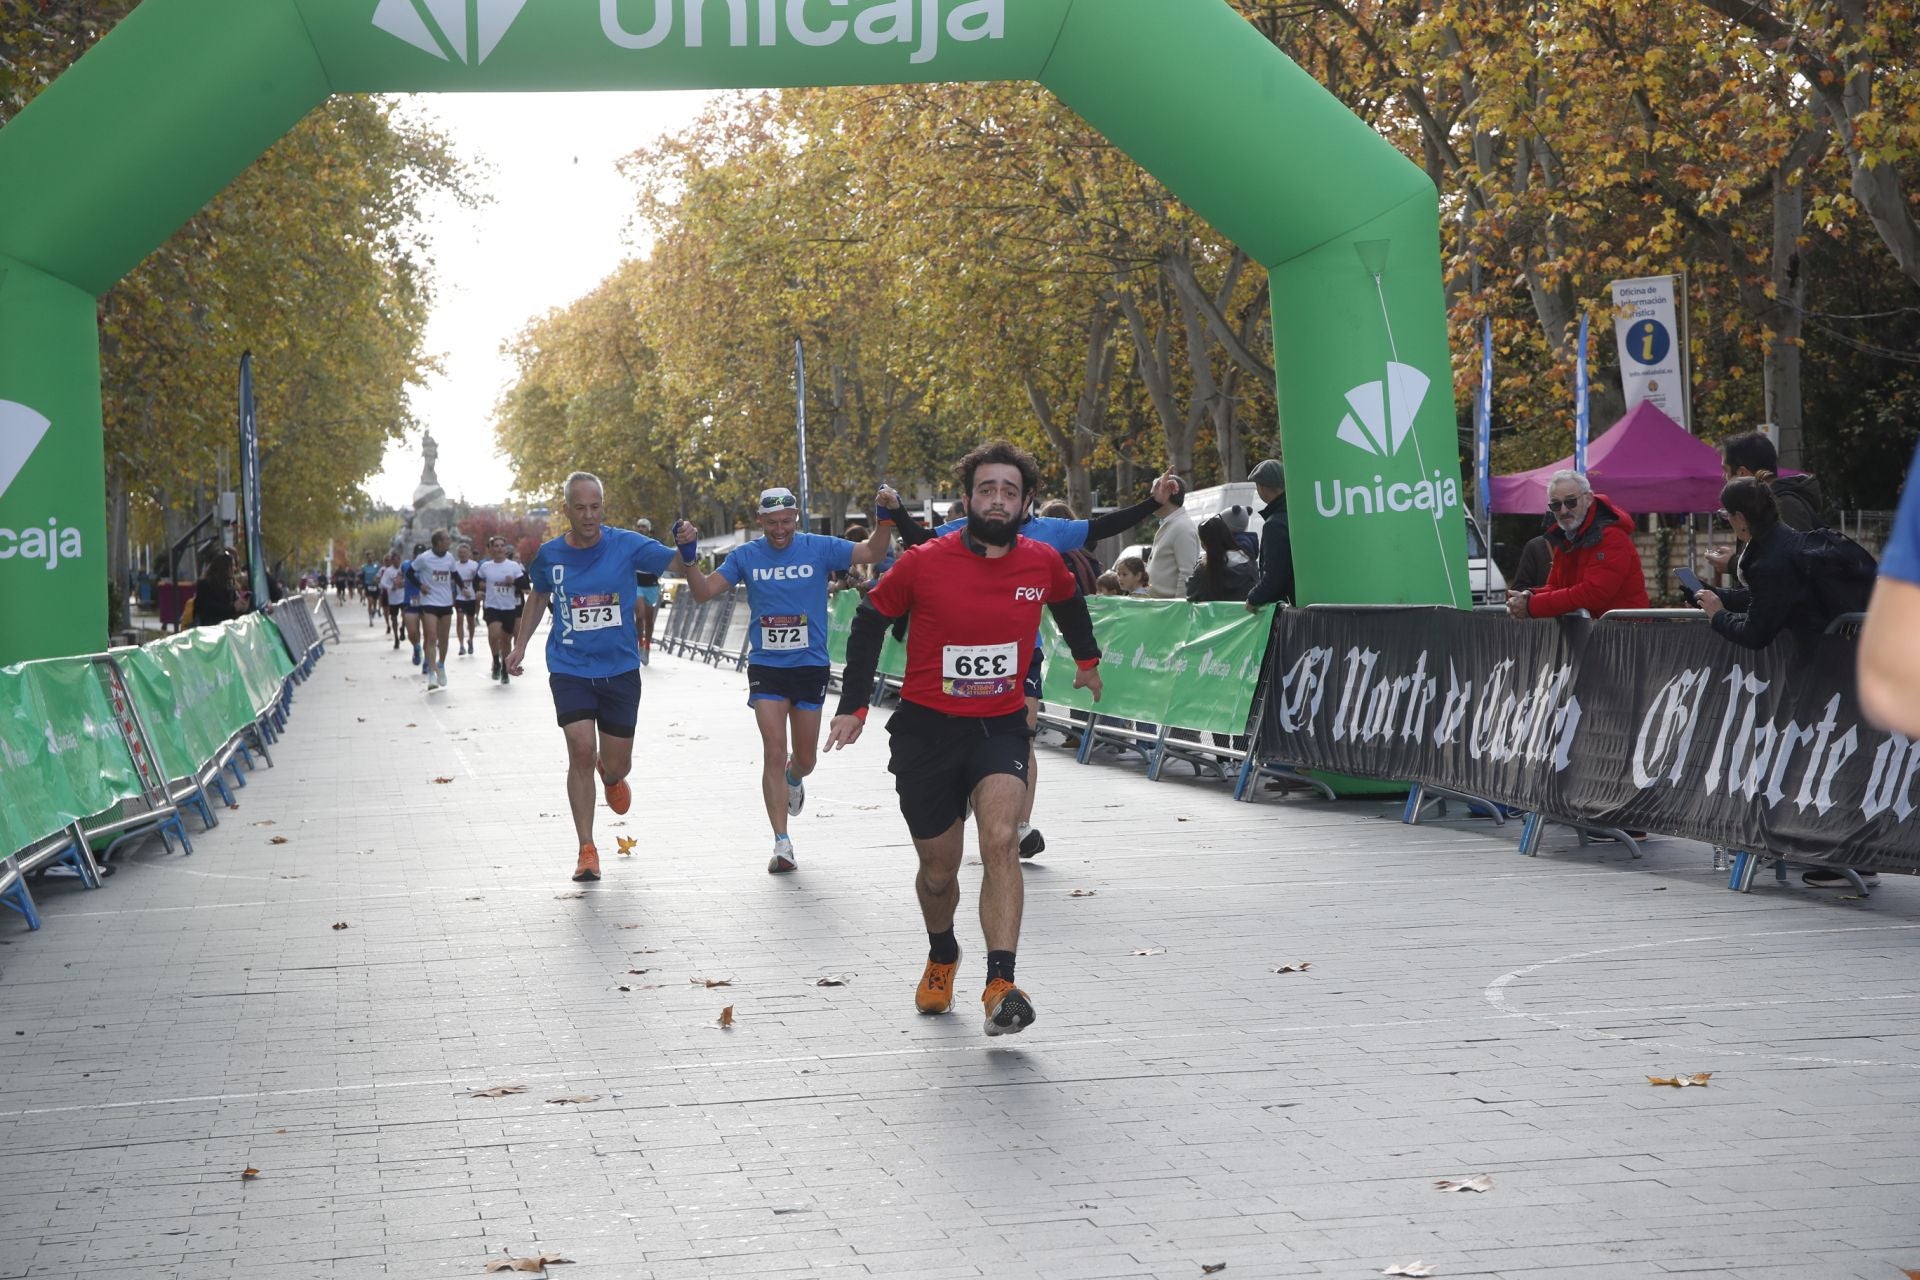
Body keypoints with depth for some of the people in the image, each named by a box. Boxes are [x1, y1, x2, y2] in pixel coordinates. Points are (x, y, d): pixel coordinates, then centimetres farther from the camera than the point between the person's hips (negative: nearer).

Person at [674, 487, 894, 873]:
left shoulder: (819, 549, -4)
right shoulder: (746, 556, -1)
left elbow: (873, 553, -11)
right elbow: (703, 592, -5)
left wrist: (884, 521, -28)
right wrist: (688, 558, -21)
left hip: (811, 666, 0)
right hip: (766, 667, 0)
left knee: (805, 759, 11)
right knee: (774, 753, -11)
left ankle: (793, 780, 50)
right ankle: (782, 844, -7)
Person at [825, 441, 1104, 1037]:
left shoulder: (1043, 563, -4)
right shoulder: (922, 563, -11)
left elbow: (1069, 601, 21)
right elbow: (869, 622, 4)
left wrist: (1087, 660, 35)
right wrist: (854, 704, 4)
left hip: (1000, 725, 1)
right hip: (927, 727, 0)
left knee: (1000, 839, -24)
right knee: (939, 868, 9)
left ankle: (1001, 986, -28)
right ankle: (942, 955, 41)